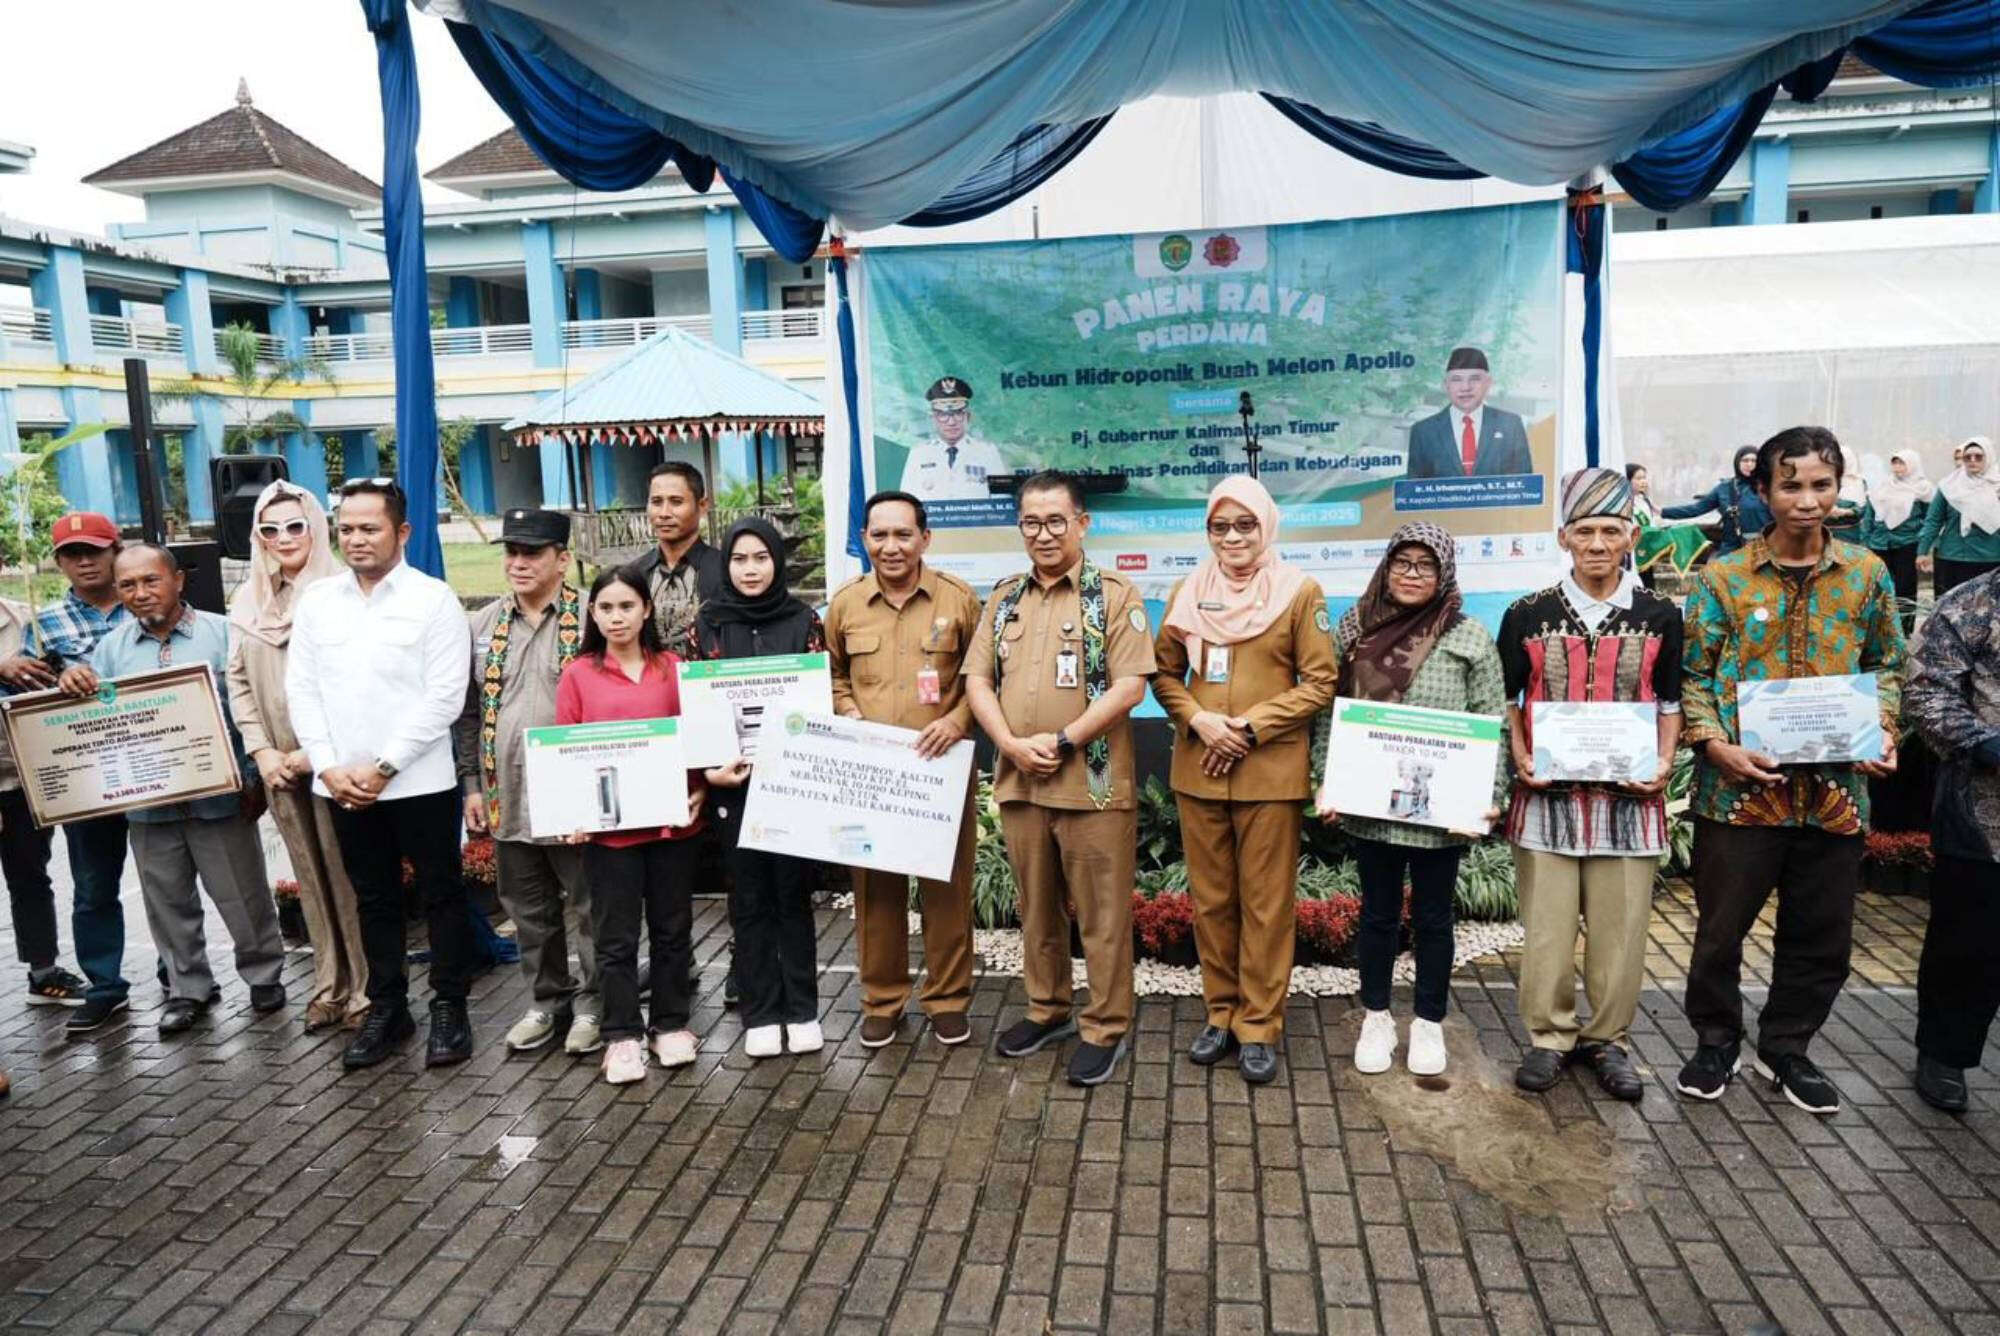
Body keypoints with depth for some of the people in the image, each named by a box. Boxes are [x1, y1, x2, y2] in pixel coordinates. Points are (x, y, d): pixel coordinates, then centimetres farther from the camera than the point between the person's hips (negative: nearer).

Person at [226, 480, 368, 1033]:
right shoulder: (248, 602, 11)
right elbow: (239, 682, 11)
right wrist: (261, 750, 0)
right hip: (279, 765, 5)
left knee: (349, 873, -1)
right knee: (310, 876, 12)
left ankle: (366, 990, 10)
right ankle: (330, 986, 22)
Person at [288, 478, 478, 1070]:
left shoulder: (433, 599, -6)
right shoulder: (316, 600, 8)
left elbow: (445, 697, -12)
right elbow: (302, 690, 7)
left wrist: (384, 766, -13)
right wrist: (329, 768, -5)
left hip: (420, 781, -4)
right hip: (343, 785, 4)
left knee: (441, 894, 6)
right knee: (373, 899, 15)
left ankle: (449, 1007, 18)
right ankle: (386, 1008, 27)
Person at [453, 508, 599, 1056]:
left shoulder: (590, 618, -7)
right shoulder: (483, 625, 9)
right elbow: (468, 712, 13)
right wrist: (472, 784, 8)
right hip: (508, 799, 5)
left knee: (587, 908, 6)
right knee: (529, 912, 16)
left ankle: (592, 1004, 22)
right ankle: (546, 1000, 32)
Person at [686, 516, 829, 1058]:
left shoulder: (804, 620, 2)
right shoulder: (708, 623, 4)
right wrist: (708, 768, -8)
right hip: (733, 778, 1)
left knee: (793, 890, 6)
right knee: (749, 896, 7)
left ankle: (802, 1009, 17)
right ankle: (760, 1014, 17)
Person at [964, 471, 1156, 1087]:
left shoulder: (1114, 595, -5)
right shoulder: (1004, 599, 11)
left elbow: (1129, 687, -12)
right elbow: (977, 679, 7)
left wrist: (1063, 741, -17)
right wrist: (1012, 744, -9)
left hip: (1093, 783, -5)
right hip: (1017, 781, 5)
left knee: (1102, 913, 4)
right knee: (1037, 907, 17)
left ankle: (1106, 1028, 19)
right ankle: (1046, 1010, 34)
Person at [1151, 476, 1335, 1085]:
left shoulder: (1300, 592, -2)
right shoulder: (1187, 593, 8)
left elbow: (1320, 682, -4)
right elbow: (1164, 673, 10)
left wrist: (1250, 728, -12)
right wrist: (1198, 720, -9)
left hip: (1271, 771, -3)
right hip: (1197, 770, 3)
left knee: (1266, 903, 4)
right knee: (1210, 899, 11)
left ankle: (1260, 1025, 16)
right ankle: (1220, 1013, 25)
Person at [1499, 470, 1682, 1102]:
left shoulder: (1660, 617, 5)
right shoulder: (1527, 616, 3)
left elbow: (1669, 704, 11)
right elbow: (1508, 701, 8)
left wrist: (1664, 761, -5)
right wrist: (1521, 759, -6)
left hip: (1630, 796, 1)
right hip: (1547, 794, 0)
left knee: (1620, 928, 7)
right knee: (1546, 926, 5)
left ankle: (1607, 1039, 24)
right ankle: (1550, 1036, 21)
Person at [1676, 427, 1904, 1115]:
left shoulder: (1867, 573, 6)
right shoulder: (1723, 578, -2)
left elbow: (1886, 666, 15)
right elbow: (1693, 676, 0)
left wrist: (1883, 729, -2)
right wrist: (1714, 744, -14)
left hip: (1837, 789, 3)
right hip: (1740, 789, -2)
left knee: (1820, 935, 13)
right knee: (1721, 928, 7)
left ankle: (1785, 1047, 33)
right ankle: (1716, 1042, 29)